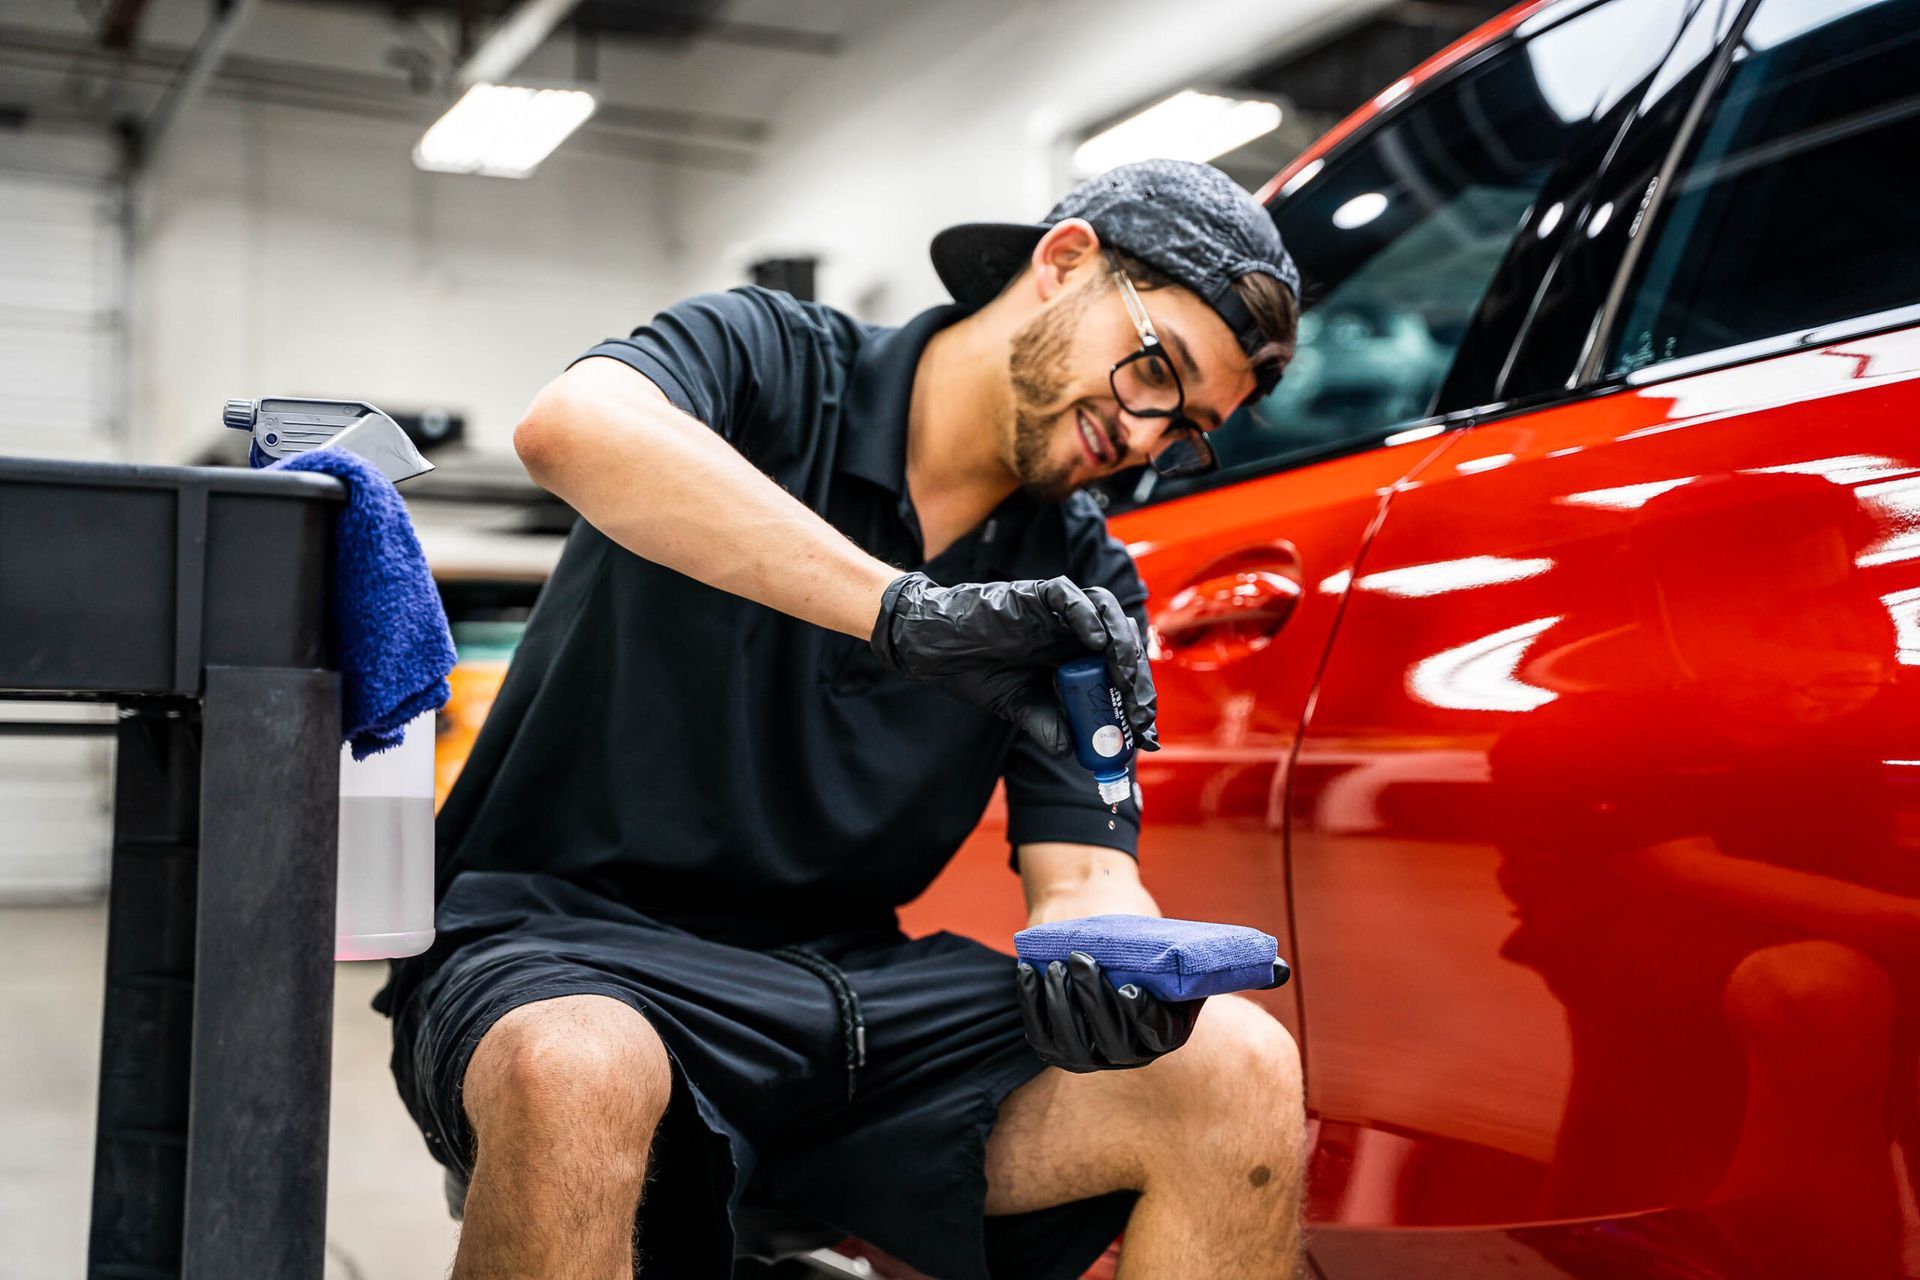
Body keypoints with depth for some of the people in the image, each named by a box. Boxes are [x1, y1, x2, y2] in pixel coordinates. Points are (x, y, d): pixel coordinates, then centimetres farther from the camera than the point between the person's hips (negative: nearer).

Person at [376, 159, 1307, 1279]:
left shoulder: (1085, 586, 8)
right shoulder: (767, 361, -4)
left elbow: (1084, 867, 1)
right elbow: (573, 427, -27)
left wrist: (1098, 953, -24)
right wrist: (905, 612, -35)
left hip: (855, 980, 4)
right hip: (572, 945, -4)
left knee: (1242, 1071, -16)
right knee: (576, 1076, -40)